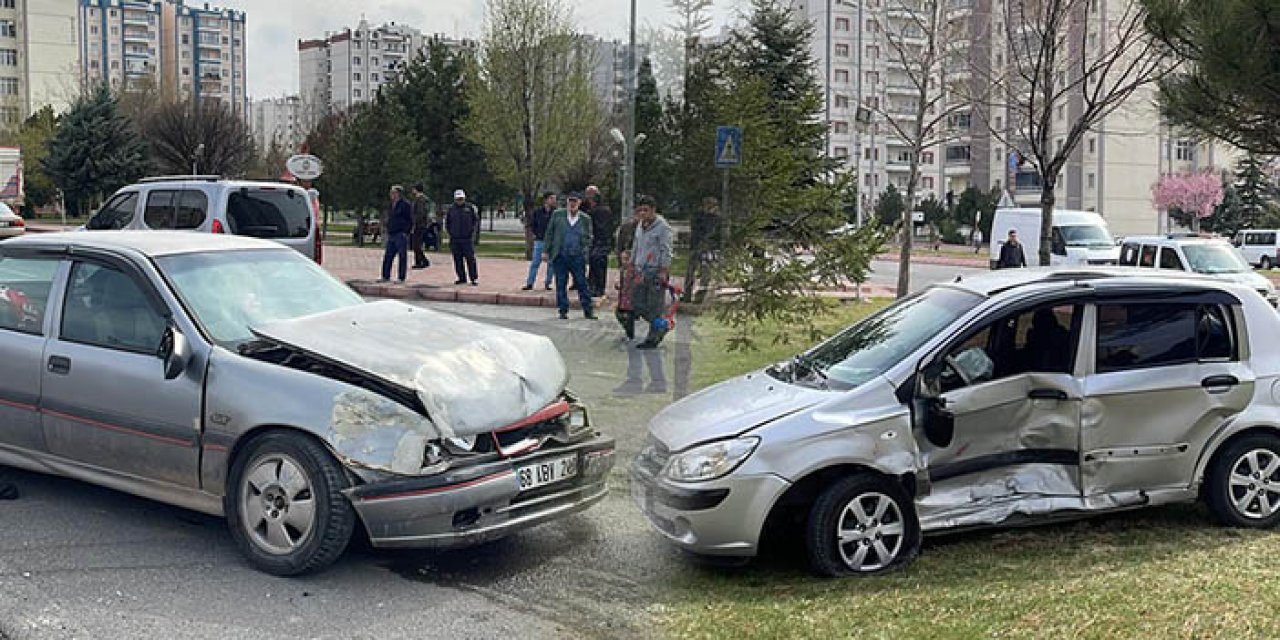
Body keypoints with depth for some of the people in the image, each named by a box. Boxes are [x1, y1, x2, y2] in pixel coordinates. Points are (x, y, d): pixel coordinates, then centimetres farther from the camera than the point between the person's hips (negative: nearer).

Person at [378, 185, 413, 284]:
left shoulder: (405, 204, -7)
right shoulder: (392, 204, 17)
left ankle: (401, 278, 0)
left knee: (402, 257, -3)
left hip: (401, 235, -8)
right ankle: (386, 277, 15)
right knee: (387, 256, 8)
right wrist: (388, 231, 17)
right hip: (391, 235, 8)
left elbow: (410, 220, -9)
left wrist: (406, 232, -14)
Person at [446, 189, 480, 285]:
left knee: (470, 259, -7)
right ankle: (462, 278, 14)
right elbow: (447, 222, 20)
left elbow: (476, 221, 6)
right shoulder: (451, 209, 11)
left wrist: (473, 232, -2)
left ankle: (474, 279, -4)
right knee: (458, 259, 5)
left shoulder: (470, 208, 3)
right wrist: (450, 232, 9)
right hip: (455, 239, 3)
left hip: (467, 238, -3)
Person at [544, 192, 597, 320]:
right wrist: (546, 251, 3)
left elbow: (588, 237, 11)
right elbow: (549, 233, 7)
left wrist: (585, 251, -4)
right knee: (561, 284, 4)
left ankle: (588, 311, 6)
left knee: (582, 284, 0)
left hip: (577, 257, 0)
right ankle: (563, 311, 12)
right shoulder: (558, 214, 5)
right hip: (560, 256, 1)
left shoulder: (585, 219, 6)